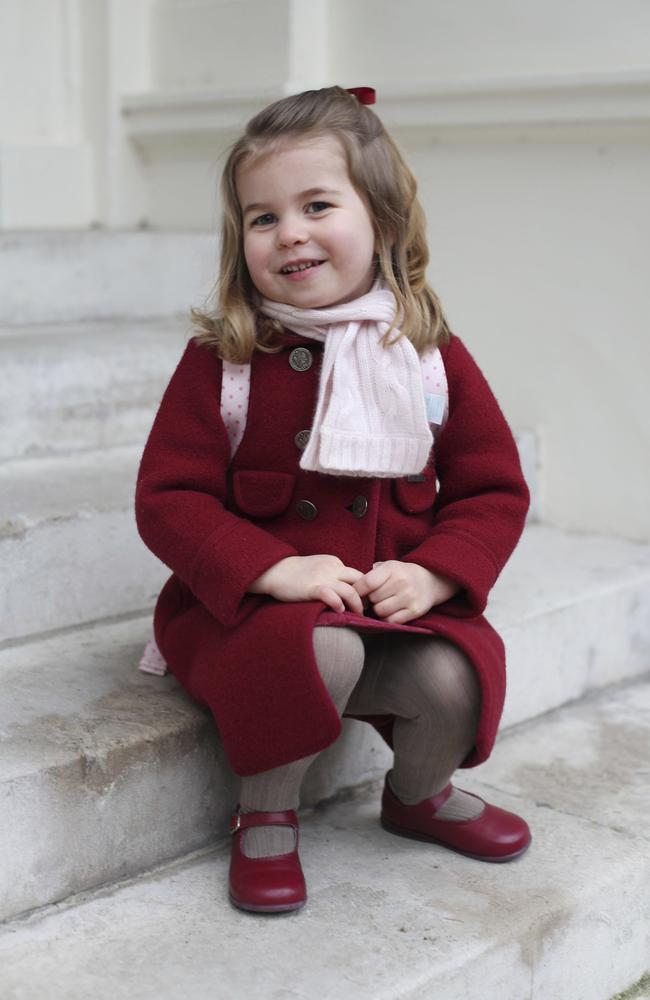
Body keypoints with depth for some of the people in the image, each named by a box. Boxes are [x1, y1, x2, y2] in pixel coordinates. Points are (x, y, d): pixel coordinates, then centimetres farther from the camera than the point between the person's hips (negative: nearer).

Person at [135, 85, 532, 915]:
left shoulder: (431, 355, 1)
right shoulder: (221, 361, -5)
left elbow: (493, 489, 5)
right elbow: (169, 497, -8)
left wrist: (432, 574, -13)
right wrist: (275, 569, -23)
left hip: (396, 601, 3)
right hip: (248, 605, -2)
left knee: (456, 677, -24)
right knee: (321, 650, -34)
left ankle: (420, 793, 14)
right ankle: (265, 815, -4)